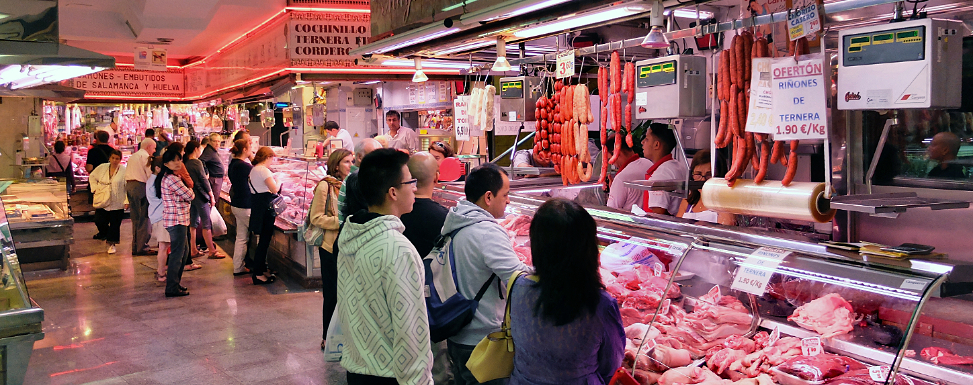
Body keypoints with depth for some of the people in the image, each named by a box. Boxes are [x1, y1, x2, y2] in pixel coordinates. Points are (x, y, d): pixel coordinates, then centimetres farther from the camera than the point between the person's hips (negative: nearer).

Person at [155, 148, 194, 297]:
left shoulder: (166, 177, 15)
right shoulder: (172, 179, -18)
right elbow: (190, 196, -14)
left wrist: (187, 186, 4)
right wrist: (189, 188, 6)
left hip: (178, 219, 11)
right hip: (177, 220, -11)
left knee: (184, 251, 19)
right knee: (177, 254, -4)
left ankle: (175, 283, 29)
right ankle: (172, 288, 3)